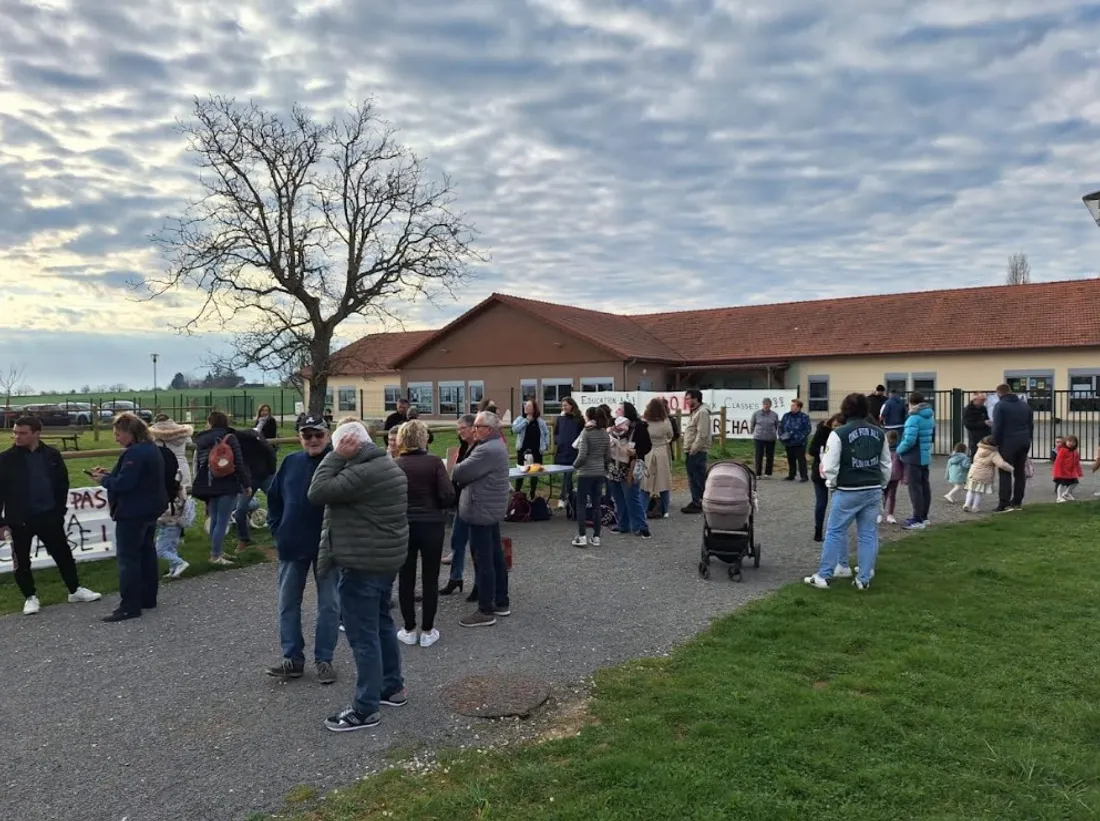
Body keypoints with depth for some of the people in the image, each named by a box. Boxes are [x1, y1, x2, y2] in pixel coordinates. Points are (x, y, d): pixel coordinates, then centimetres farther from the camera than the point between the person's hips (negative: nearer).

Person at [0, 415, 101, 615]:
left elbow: (62, 483, 6)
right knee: (21, 561, 8)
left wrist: (60, 510, 4)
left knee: (63, 554, 11)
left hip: (49, 516, 2)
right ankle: (30, 597, 25)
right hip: (20, 519, -2)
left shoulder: (52, 455, -2)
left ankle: (75, 590, 26)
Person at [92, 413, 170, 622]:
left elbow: (123, 483, -25)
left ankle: (130, 606, -4)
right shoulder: (151, 448, 11)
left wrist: (103, 480, -8)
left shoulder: (134, 453, -22)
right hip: (150, 509, 11)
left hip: (133, 512, -11)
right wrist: (109, 474, 8)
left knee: (128, 557, -6)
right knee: (146, 552, 16)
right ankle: (148, 598, 24)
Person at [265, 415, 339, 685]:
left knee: (328, 604, 7)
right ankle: (292, 658, 23)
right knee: (288, 603, 11)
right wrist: (277, 529, 5)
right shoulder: (290, 462, 3)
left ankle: (324, 659, 19)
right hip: (292, 544, 4)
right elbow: (273, 497, 12)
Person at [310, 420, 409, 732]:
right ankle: (393, 687, 32)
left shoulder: (361, 472, -23)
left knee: (363, 637, -2)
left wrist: (336, 456, -18)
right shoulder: (390, 466, 11)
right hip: (387, 558, 11)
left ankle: (365, 709, 7)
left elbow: (318, 492, -22)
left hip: (362, 564, -10)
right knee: (383, 623, 21)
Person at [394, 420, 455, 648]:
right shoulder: (434, 462, -8)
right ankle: (427, 631, 14)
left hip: (403, 526, 1)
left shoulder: (395, 465, -4)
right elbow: (448, 495, -14)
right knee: (430, 578, 9)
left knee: (406, 578, 12)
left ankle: (409, 630, 19)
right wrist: (434, 507, 6)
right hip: (432, 525, -1)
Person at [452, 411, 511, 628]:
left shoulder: (487, 450, -22)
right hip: (491, 510, 11)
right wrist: (459, 471, -4)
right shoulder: (495, 446, 14)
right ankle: (501, 603, 25)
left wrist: (450, 469, 1)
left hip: (482, 511, -11)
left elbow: (460, 472, -21)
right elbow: (473, 472, 14)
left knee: (483, 562, -4)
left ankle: (485, 611, 3)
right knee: (496, 558, 16)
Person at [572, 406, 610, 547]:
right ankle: (596, 537, 12)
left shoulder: (586, 432, -14)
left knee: (581, 504, 3)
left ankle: (582, 537, -1)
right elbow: (608, 456, 7)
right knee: (596, 505, 10)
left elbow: (582, 455, -17)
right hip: (600, 473, 5)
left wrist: (575, 465, 0)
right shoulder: (605, 434, 4)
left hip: (585, 473, -5)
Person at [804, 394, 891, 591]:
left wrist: (832, 484, 6)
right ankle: (864, 579, 12)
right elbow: (886, 464, 12)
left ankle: (823, 576, 6)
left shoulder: (839, 433, -12)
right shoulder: (879, 433, 6)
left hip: (847, 492, -5)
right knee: (868, 534, 9)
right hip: (873, 491, 5)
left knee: (835, 532, 3)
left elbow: (830, 466, -12)